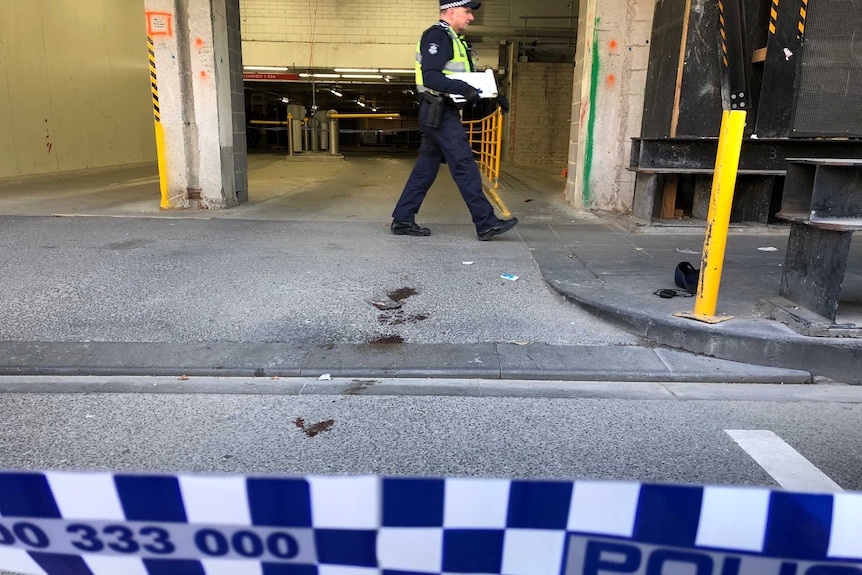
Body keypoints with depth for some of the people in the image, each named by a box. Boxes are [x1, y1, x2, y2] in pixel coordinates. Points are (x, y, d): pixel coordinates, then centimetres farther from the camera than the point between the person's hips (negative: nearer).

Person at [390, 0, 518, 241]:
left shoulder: (454, 40, 22)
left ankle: (402, 220, 15)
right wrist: (464, 89, -28)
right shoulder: (437, 36, -10)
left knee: (426, 168, 10)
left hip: (442, 114, 10)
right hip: (439, 113, -10)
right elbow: (430, 77, -22)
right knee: (465, 166, -9)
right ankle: (486, 223, -5)